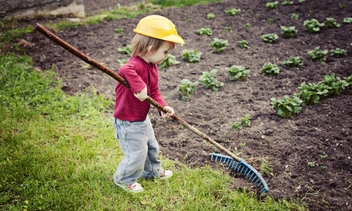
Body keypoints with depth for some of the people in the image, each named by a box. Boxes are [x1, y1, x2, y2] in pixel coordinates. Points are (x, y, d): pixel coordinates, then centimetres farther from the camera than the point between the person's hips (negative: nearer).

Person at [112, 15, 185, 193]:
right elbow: (125, 71, -55)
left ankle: (152, 171, 50)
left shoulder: (152, 66, 1)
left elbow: (154, 91, 6)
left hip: (142, 118, 10)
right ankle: (123, 179, 27)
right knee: (137, 153, 2)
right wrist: (139, 86, -53)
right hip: (128, 122, -10)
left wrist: (163, 106, -9)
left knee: (151, 146, 26)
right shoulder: (135, 65, -30)